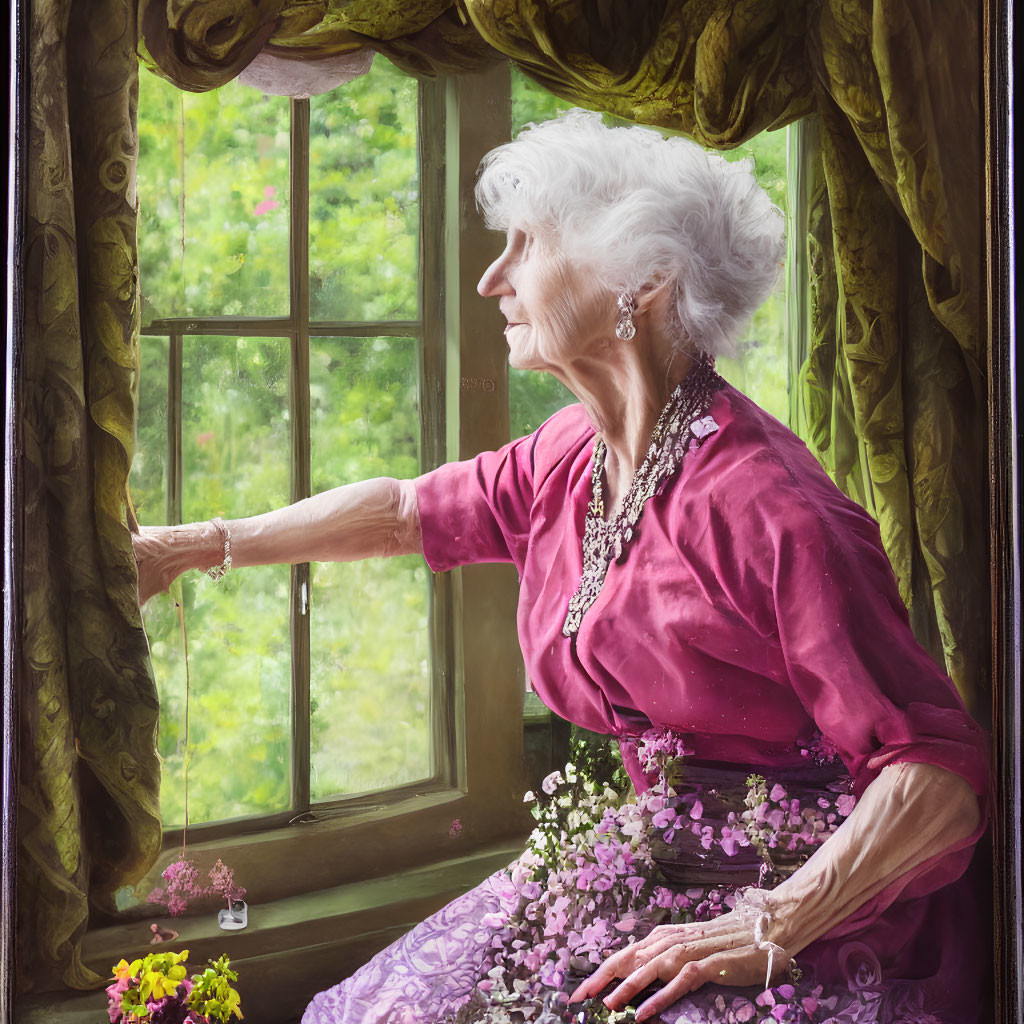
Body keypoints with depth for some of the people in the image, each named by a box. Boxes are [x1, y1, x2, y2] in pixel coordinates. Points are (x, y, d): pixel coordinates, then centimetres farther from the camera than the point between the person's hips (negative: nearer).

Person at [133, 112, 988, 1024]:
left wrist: (766, 932, -31)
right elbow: (403, 512, 19)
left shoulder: (767, 509, -24)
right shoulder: (568, 460, 0)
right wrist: (188, 547, 27)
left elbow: (942, 773, -25)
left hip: (817, 904, -7)